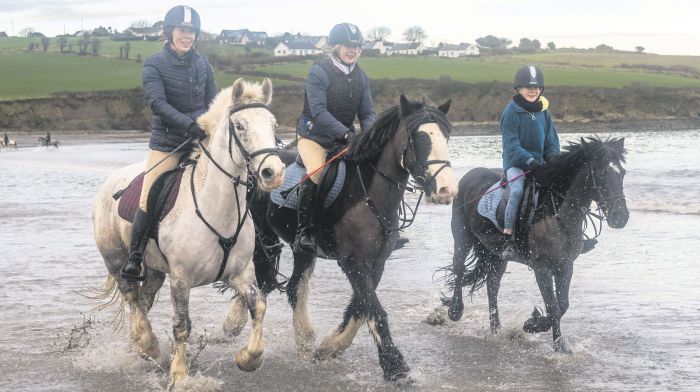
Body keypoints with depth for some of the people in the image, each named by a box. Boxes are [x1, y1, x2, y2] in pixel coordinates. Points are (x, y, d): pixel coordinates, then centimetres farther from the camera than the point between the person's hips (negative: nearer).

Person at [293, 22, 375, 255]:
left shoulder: (361, 77, 6)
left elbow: (367, 113, 5)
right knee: (316, 173, -31)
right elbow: (318, 111, -23)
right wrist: (345, 134, -34)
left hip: (345, 138, 6)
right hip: (314, 136, -6)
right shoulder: (318, 72, -14)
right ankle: (303, 233, -23)